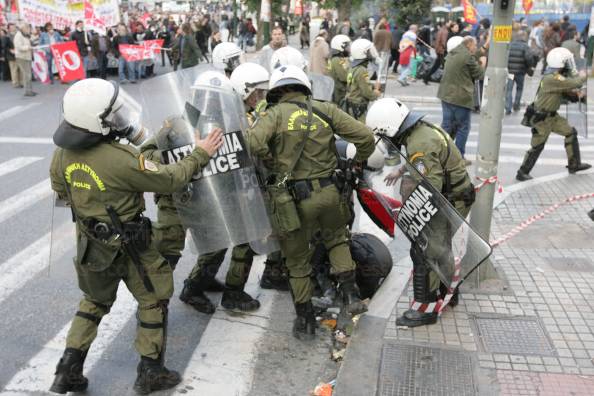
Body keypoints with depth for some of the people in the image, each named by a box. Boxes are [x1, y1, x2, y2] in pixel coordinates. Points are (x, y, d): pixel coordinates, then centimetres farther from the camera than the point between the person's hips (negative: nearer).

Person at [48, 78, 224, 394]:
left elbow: (61, 190, 9)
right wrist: (200, 155, -5)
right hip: (129, 246, -6)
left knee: (95, 301, 26)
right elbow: (170, 180, -18)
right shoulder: (122, 159, -30)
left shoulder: (63, 153, -9)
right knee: (154, 299, 14)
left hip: (90, 242, 6)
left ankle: (69, 370, 26)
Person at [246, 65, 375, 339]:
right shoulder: (326, 110, 5)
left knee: (298, 261, 15)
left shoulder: (275, 114, -3)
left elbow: (254, 143, -21)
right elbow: (365, 137, 2)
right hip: (328, 192, 3)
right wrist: (356, 163, 21)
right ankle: (350, 295, 20)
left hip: (293, 199, -2)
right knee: (337, 239, 31)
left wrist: (273, 163, -1)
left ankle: (305, 321, 26)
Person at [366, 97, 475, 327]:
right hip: (454, 195, 10)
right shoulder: (421, 128, 3)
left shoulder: (419, 145, -28)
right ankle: (447, 293, 39)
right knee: (439, 245, 23)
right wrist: (400, 171, 26)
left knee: (424, 251, -7)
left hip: (451, 201, -10)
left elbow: (432, 188, -31)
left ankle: (426, 309, 2)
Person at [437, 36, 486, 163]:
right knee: (463, 128, 2)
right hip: (461, 97, -8)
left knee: (447, 125, 13)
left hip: (446, 95, 8)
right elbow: (479, 75, -5)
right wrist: (482, 63, 12)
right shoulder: (468, 56, -13)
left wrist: (477, 62, 16)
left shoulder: (452, 53, 13)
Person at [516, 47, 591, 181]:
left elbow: (566, 90, 18)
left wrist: (576, 94, -1)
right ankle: (522, 173, 14)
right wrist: (582, 75, -4)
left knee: (571, 132, 13)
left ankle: (574, 165, 24)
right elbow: (576, 83, -26)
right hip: (541, 119, -10)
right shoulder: (552, 79, -26)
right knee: (537, 147, 0)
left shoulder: (556, 77, 5)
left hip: (552, 115, 10)